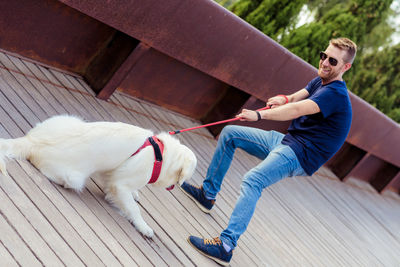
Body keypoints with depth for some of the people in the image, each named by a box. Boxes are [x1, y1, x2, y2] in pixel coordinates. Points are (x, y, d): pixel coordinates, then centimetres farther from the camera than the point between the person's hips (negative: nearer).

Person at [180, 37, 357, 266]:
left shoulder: (335, 94, -19)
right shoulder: (320, 82, 12)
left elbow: (298, 110, -30)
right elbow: (295, 99, 10)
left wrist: (259, 115, -36)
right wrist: (284, 99, -13)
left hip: (300, 156, -10)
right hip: (286, 141, 10)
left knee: (252, 181, -33)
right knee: (229, 133, 11)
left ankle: (226, 246, -40)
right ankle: (208, 194, 16)